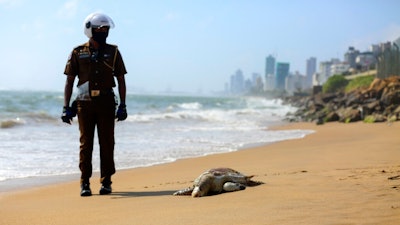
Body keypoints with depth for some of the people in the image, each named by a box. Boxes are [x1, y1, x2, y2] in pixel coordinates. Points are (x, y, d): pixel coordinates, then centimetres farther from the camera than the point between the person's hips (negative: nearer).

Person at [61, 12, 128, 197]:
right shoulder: (78, 53, 5)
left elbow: (121, 80, 9)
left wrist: (122, 105, 1)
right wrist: (66, 107, -2)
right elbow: (69, 81, 5)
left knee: (107, 143, 2)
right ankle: (85, 183, 6)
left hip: (106, 103, 1)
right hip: (85, 103, -1)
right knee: (86, 143, 1)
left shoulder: (113, 52, 7)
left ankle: (106, 182, 10)